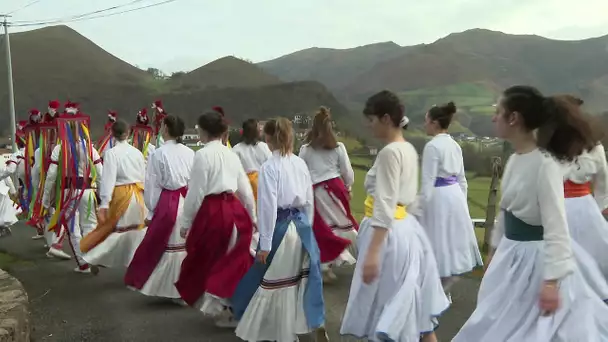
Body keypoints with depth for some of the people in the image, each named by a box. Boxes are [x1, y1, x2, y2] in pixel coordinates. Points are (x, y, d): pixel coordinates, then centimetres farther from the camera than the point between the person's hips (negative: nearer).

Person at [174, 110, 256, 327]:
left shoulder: (202, 154, -11)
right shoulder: (231, 154, 10)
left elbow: (196, 191, -12)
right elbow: (245, 188, 13)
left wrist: (186, 222, -2)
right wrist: (252, 216, 24)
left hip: (212, 211, -6)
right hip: (235, 210, 7)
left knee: (205, 260, 11)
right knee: (235, 260, 15)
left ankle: (222, 310, 18)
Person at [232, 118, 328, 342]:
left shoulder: (269, 167, -13)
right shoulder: (301, 163, 3)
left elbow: (268, 206, -16)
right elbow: (309, 201, 9)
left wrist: (265, 243, -11)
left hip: (280, 228, -5)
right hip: (302, 225, 6)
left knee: (273, 280, 10)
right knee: (304, 275, 17)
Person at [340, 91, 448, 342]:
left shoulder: (389, 153, -18)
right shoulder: (408, 149, 10)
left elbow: (384, 208, -24)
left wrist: (372, 253, -27)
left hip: (390, 234, -9)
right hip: (407, 229, 9)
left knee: (387, 315, 4)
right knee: (414, 307, 21)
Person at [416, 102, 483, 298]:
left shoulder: (432, 146, -15)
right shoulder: (455, 145, 10)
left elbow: (428, 181, -17)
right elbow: (461, 178, 14)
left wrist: (420, 208, -13)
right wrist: (462, 201, 21)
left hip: (438, 197, -8)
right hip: (455, 195, 9)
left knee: (439, 243, 3)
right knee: (451, 242, 15)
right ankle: (443, 290, 28)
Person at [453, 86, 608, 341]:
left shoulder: (545, 165, -22)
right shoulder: (514, 160, 2)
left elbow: (556, 226, -24)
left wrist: (551, 280, -26)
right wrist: (495, 248, 21)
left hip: (537, 259, -8)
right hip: (512, 255, 8)